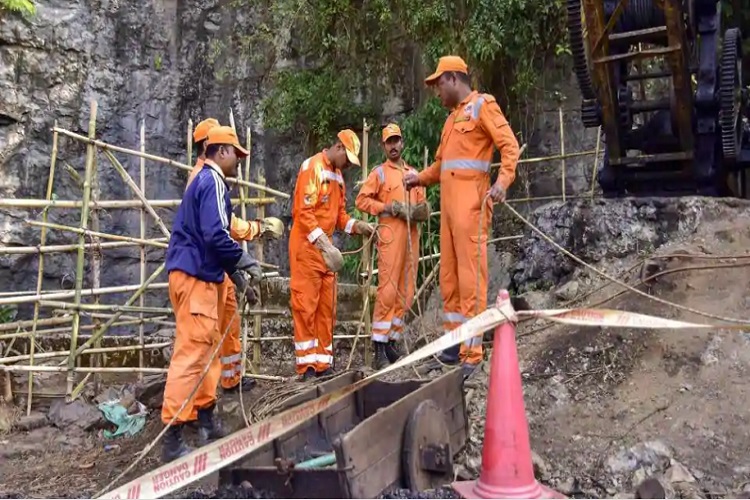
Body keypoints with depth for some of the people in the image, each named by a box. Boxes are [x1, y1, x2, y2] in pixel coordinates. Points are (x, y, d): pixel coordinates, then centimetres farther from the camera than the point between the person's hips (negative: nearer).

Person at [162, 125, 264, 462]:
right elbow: (215, 235, -23)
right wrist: (247, 262, -9)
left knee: (208, 349, 17)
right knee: (191, 353, -10)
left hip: (200, 275, 11)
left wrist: (237, 275, 20)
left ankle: (206, 422, 27)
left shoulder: (205, 180, 20)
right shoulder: (213, 182, -11)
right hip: (195, 277, -11)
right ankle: (172, 439, -6)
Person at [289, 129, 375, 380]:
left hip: (325, 248, 9)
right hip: (307, 247, -9)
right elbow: (302, 212, -19)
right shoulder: (312, 167, -11)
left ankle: (322, 363, 14)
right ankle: (306, 365, 0)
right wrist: (324, 244, -25)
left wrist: (357, 225, 0)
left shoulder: (337, 175, 16)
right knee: (306, 305, -5)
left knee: (326, 308, 8)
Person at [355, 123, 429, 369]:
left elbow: (422, 202, 26)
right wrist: (387, 207, -11)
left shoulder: (414, 173, 22)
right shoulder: (379, 172, 6)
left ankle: (392, 340, 16)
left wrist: (421, 211, 4)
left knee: (406, 293, 6)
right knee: (388, 290, -12)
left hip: (411, 236, 6)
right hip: (390, 235, -6)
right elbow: (361, 199, -1)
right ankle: (379, 347, -9)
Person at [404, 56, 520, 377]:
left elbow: (510, 145, -10)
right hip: (448, 200, 9)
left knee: (470, 275, -9)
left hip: (470, 200, -8)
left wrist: (503, 182, -23)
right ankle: (453, 342, 19)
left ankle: (472, 354, -6)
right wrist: (421, 178, 17)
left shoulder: (482, 104, 0)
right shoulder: (452, 116, 24)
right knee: (448, 274, 9)